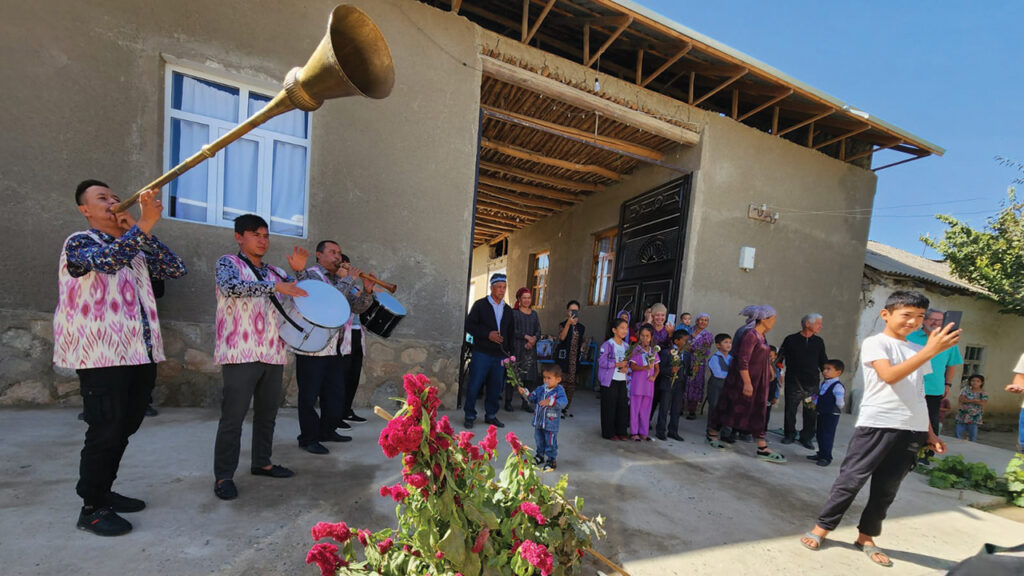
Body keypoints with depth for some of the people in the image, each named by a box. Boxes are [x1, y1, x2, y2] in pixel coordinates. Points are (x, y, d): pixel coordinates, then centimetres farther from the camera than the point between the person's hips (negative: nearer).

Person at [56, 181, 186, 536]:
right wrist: (145, 223, -31)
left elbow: (177, 270, 4)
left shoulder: (134, 248, 17)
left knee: (123, 430, 15)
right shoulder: (79, 243, -3)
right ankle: (91, 509, 14)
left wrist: (141, 232, -1)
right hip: (102, 356, -7)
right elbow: (107, 260, -26)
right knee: (105, 433, -1)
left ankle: (104, 492, 31)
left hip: (140, 354, 7)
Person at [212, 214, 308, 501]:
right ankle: (223, 475, 11)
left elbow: (299, 299, 17)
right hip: (240, 354, -6)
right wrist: (275, 286, -23)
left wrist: (298, 271, 2)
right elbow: (229, 286, -20)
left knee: (267, 413, 13)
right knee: (233, 416, -1)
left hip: (273, 354, 6)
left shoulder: (274, 272, 17)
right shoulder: (228, 262, 1)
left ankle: (261, 463, 27)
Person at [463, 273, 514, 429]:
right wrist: (487, 334, -15)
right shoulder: (480, 305, 0)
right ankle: (470, 416, 14)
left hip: (500, 355, 4)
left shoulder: (508, 309, 14)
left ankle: (491, 415, 24)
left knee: (495, 387, 9)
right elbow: (469, 325, -5)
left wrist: (508, 349, 8)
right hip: (482, 353, -4)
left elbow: (511, 332, 19)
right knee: (474, 385, -1)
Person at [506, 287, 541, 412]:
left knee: (530, 376, 2)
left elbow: (538, 332, 11)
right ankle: (508, 402, 6)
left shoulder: (534, 314, 16)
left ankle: (525, 402, 12)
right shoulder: (514, 312, 1)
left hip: (530, 349, 4)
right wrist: (526, 336, -14)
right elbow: (512, 330, -8)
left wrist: (533, 340, -8)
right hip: (516, 348, -4)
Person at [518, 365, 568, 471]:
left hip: (551, 424, -6)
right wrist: (525, 393, -2)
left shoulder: (559, 391, -17)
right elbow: (533, 397, 13)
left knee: (550, 442, 5)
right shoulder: (540, 389, 2)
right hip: (538, 422, 6)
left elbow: (563, 402, -32)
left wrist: (550, 402, -42)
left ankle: (552, 460, 23)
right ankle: (540, 455, 43)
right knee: (539, 440, 22)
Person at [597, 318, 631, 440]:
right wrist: (617, 364, -19)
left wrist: (626, 367, -5)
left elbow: (628, 361, 17)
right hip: (610, 380, -6)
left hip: (622, 380, 6)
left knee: (623, 405, 9)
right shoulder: (607, 344, -11)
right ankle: (608, 433, 12)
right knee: (609, 407, 0)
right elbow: (602, 361, -16)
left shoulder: (626, 346, 11)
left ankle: (621, 431, 22)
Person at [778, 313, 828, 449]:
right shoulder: (791, 340, -1)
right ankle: (789, 435, 20)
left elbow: (823, 362, 17)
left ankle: (806, 437, 19)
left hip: (812, 383, 3)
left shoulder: (818, 341, 10)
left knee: (811, 412, 4)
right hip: (793, 383, -3)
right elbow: (780, 359, 2)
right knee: (790, 410, 4)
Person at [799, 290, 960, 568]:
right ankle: (821, 528, 11)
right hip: (877, 425, -6)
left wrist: (929, 432, 16)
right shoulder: (874, 343, -4)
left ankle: (866, 537, 25)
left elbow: (918, 396, 20)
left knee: (887, 488, 11)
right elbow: (889, 376, -21)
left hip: (912, 430, 6)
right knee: (851, 480, -2)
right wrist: (930, 351, -24)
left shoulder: (917, 350, 16)